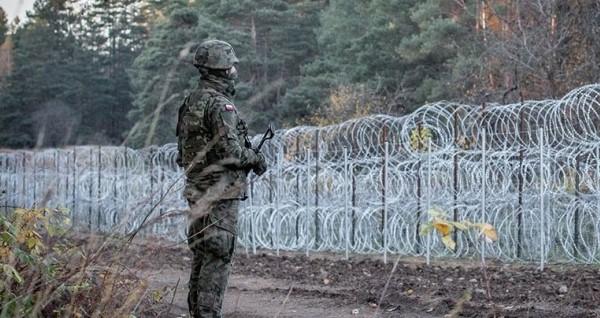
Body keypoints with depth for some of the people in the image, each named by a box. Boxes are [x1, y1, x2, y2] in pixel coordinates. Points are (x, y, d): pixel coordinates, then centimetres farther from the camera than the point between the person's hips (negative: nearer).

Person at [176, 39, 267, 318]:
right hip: (220, 190, -9)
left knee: (201, 253, 14)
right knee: (218, 256, -6)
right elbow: (230, 149, -22)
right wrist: (255, 158, -3)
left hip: (196, 188, 9)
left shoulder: (191, 101, 12)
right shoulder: (220, 104, -16)